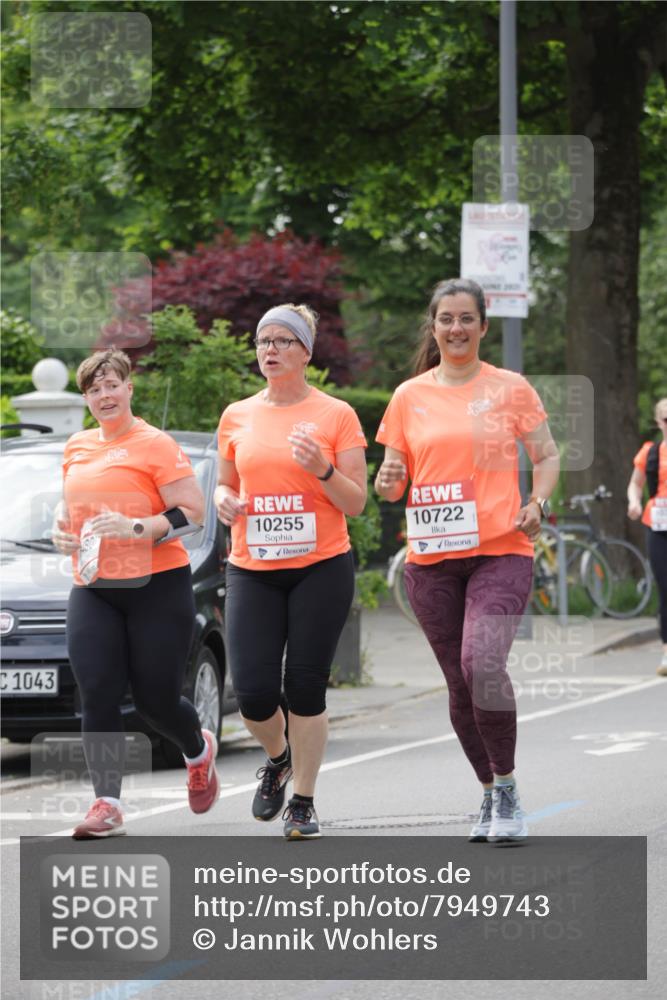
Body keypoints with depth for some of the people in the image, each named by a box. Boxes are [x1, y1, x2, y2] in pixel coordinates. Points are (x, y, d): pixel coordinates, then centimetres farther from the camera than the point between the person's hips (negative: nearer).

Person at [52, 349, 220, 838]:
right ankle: (107, 804, -8)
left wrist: (137, 528, -22)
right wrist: (61, 528, 7)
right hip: (93, 591, 5)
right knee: (97, 697, -9)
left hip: (157, 587, -5)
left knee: (156, 700, 1)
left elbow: (193, 512, -10)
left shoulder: (155, 445, -6)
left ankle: (200, 750, 35)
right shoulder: (78, 447, 13)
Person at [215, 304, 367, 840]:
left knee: (306, 688, -3)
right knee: (253, 691, -6)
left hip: (320, 568, -2)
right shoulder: (237, 417, 9)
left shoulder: (336, 415, -1)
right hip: (252, 571, 3)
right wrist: (225, 501, -2)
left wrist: (322, 469, -19)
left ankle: (303, 801, 11)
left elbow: (356, 503, -1)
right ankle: (278, 757, 26)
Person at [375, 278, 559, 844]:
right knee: (460, 684, 6)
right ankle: (491, 796, 22)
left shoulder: (510, 389, 4)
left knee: (482, 664, -23)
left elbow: (547, 457, 9)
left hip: (501, 551, -3)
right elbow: (393, 480, 14)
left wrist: (537, 505, -9)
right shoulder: (410, 397, 9)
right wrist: (389, 482, -10)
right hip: (431, 559, 3)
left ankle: (507, 789, -8)